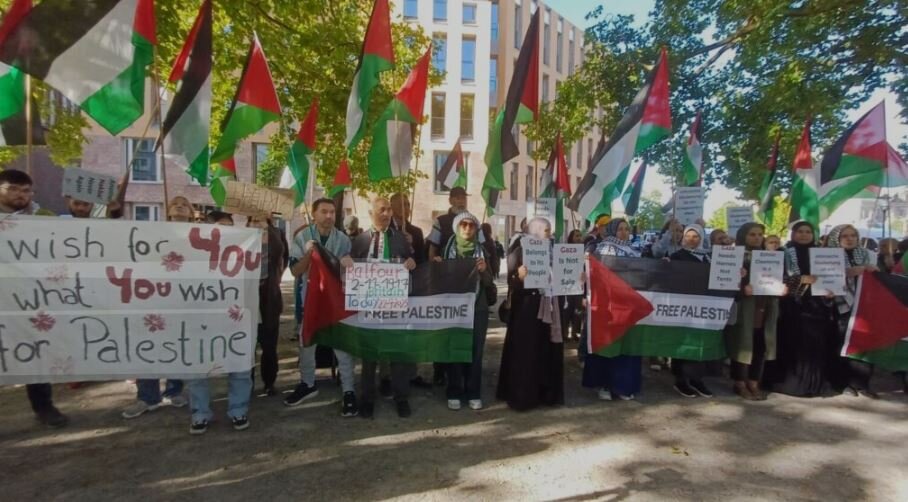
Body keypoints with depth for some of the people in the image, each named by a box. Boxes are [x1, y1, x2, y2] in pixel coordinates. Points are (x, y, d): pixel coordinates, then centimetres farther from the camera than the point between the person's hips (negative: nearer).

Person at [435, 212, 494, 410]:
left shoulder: (481, 251, 7)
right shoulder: (448, 249, 3)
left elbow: (489, 283, 5)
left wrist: (484, 270, -13)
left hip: (478, 308, 1)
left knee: (476, 350, 3)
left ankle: (473, 393, 14)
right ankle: (454, 393, 12)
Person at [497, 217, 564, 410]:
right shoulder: (520, 251, -9)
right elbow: (512, 282, -15)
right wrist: (519, 277, -36)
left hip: (547, 307, 6)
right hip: (526, 308, -6)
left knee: (547, 351, 12)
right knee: (525, 352, 0)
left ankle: (546, 393, 26)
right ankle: (522, 396, 13)